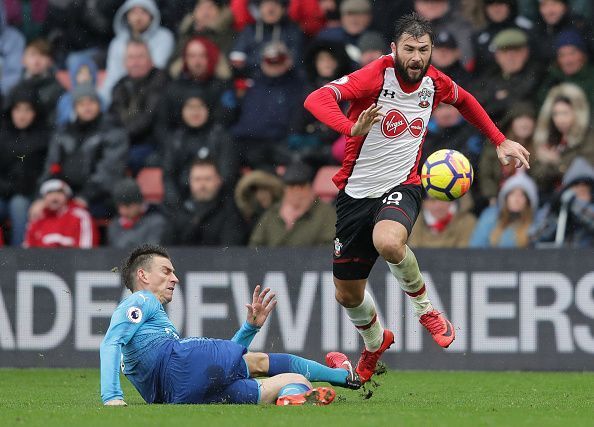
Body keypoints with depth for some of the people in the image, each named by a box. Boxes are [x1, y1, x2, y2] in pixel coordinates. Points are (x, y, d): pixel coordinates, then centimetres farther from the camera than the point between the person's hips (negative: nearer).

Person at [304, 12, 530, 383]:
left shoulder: (435, 83, -4)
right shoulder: (377, 76, -18)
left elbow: (465, 101, 23)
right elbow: (317, 99, -34)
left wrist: (500, 141, 19)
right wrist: (352, 128, -51)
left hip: (402, 186, 0)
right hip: (356, 192, 0)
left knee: (388, 242, -37)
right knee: (347, 294, 10)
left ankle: (425, 309, -9)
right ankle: (376, 343, 44)